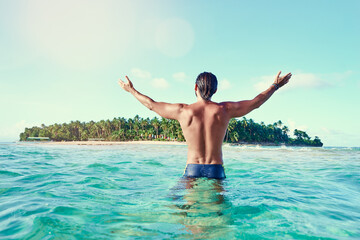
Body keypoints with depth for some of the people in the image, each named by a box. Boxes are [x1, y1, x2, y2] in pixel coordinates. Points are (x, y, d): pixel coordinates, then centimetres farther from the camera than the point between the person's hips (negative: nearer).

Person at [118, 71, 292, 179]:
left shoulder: (183, 111, -3)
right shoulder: (224, 110, -1)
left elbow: (152, 104, 12)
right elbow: (256, 102, 14)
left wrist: (131, 90, 29)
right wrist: (275, 86, 31)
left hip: (192, 170, 0)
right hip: (216, 171, 1)